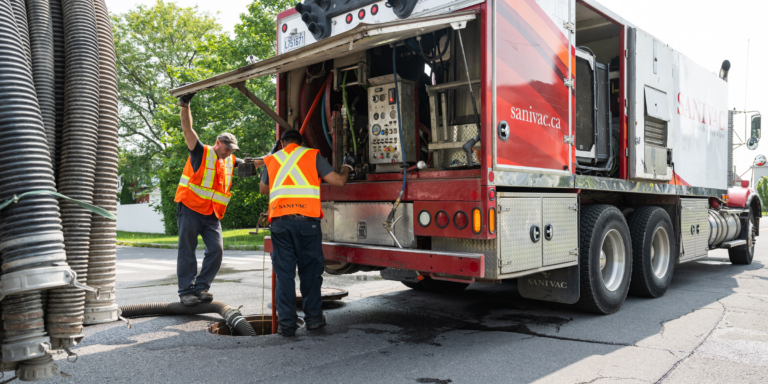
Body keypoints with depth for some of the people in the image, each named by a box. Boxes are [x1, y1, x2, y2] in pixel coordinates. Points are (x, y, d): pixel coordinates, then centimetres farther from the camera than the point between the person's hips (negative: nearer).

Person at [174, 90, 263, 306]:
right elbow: (187, 129, -14)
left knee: (216, 251, -3)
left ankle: (201, 287, 8)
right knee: (187, 251, 0)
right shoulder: (201, 152, -3)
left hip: (212, 215, 6)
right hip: (190, 209, -5)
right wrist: (185, 105, -25)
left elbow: (252, 164, 22)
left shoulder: (230, 161, 13)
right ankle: (186, 291, 6)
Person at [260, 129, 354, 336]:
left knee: (284, 273, 6)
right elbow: (338, 181, 7)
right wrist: (347, 166, 27)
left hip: (280, 221, 2)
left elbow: (263, 189, 32)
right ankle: (313, 318, 18)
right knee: (310, 270, 11)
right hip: (306, 220, -2)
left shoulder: (272, 160, 18)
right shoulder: (312, 155, 10)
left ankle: (286, 324, 8)